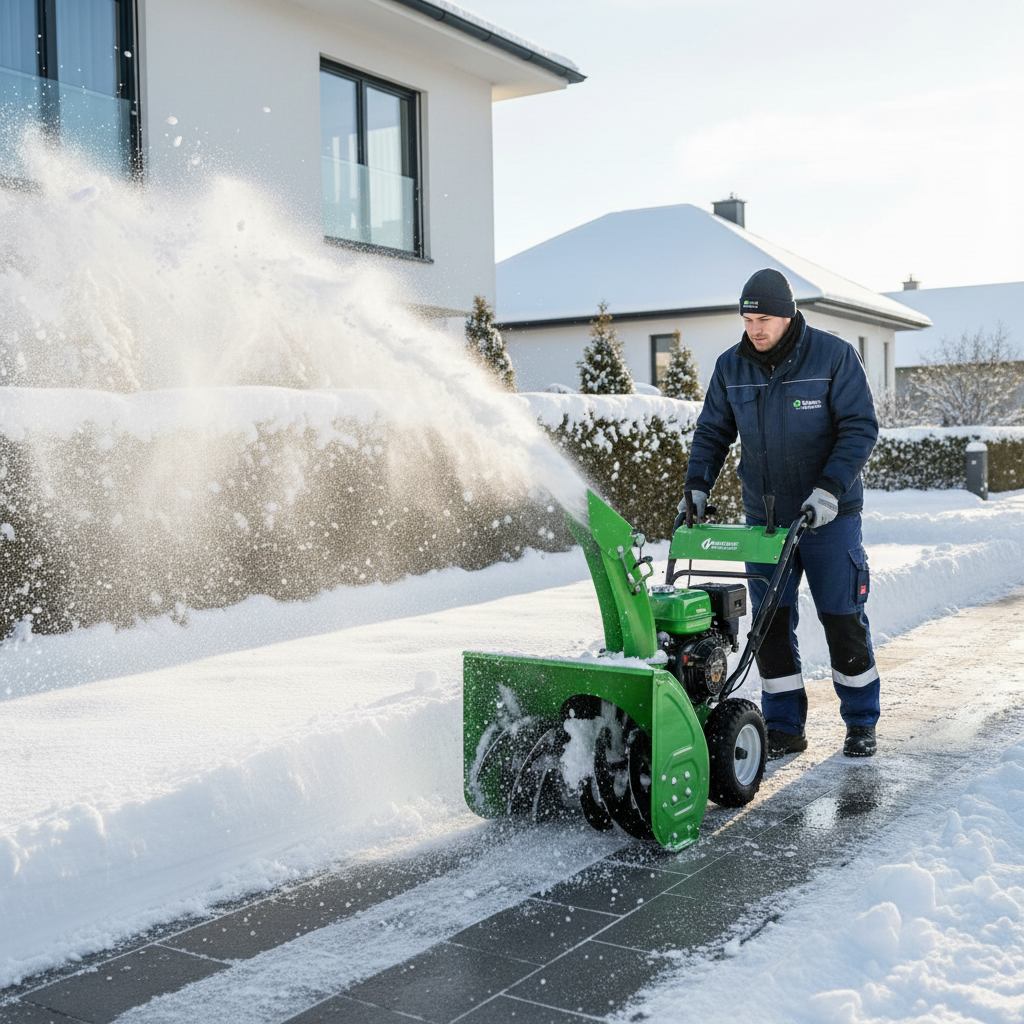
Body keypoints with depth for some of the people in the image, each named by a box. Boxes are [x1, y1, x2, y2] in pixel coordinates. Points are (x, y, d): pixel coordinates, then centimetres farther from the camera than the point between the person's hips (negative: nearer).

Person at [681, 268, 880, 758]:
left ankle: (860, 723, 20)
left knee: (843, 619, 4)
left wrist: (830, 488, -23)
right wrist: (696, 486, -6)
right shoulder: (731, 367, 2)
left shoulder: (834, 356, -9)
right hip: (764, 516, 3)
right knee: (771, 621, 2)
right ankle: (784, 728, 13)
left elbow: (860, 427, -12)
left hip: (829, 515, -3)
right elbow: (712, 433, 9)